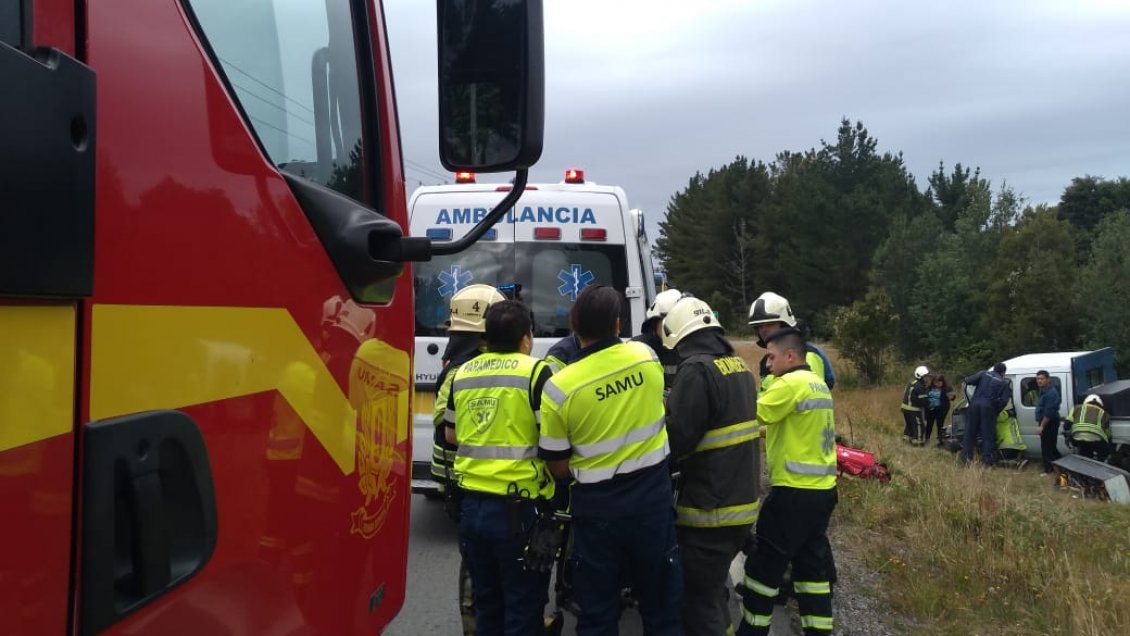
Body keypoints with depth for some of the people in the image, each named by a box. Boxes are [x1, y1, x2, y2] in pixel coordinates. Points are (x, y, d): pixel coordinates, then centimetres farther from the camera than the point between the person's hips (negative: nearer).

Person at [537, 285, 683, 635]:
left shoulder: (559, 387, -16)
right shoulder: (647, 357, -7)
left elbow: (559, 467, -7)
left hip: (597, 508, -2)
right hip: (652, 499, 2)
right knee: (661, 607, 17)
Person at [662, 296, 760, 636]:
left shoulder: (697, 370, -18)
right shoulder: (739, 366, 11)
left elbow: (676, 439, -21)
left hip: (710, 508, -9)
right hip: (743, 500, 9)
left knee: (699, 603, 0)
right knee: (713, 589, 24)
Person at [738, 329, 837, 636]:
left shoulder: (791, 383, -15)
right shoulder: (818, 384, 13)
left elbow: (749, 416, -15)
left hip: (795, 491, -9)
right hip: (822, 488, 9)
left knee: (764, 565, 3)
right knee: (813, 565, 14)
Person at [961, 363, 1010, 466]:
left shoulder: (983, 374, 11)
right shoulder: (1003, 383, 10)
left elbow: (968, 381, -1)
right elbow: (1004, 400, 0)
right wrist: (996, 410, 11)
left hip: (975, 404, 2)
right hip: (988, 407, -2)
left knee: (970, 430, 8)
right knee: (988, 433, 5)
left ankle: (966, 457, 8)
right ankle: (987, 459, 2)